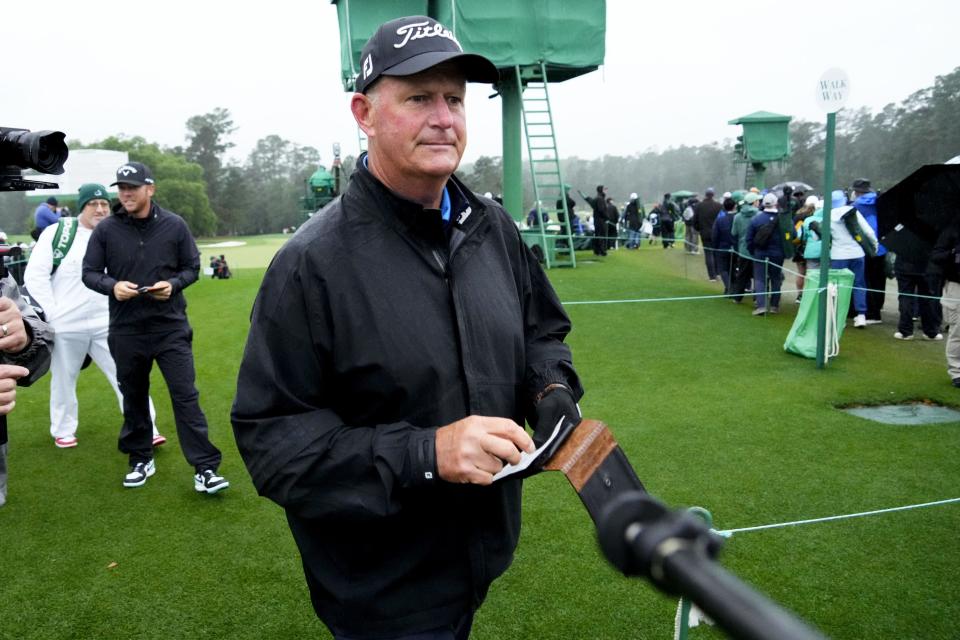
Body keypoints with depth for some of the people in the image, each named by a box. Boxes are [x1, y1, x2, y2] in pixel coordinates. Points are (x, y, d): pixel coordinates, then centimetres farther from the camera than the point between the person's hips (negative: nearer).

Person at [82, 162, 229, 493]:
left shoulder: (174, 225, -2)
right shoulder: (106, 229, -1)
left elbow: (192, 268, 6)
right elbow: (89, 273, 5)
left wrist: (173, 284, -15)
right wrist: (112, 286, -16)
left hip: (171, 328, -2)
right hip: (126, 331, 2)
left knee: (186, 396, -4)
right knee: (134, 398, 14)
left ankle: (205, 468, -1)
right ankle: (141, 460, 32)